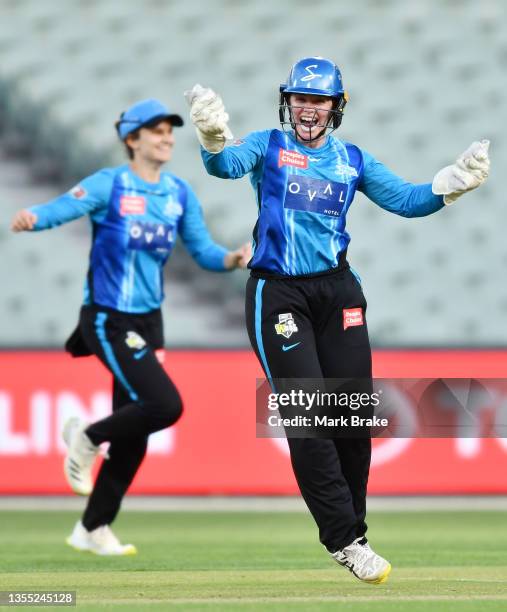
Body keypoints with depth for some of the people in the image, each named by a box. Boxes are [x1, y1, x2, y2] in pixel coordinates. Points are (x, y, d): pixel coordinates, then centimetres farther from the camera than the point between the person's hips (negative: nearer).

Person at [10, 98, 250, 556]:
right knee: (165, 405, -21)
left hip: (148, 323, 7)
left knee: (134, 437, 8)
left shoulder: (180, 194, 7)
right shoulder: (109, 184, -10)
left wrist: (231, 259, -17)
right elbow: (64, 208, -27)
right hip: (108, 322, -7)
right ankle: (86, 438, 5)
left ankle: (93, 529, 21)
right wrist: (32, 218, -50)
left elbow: (203, 251, 6)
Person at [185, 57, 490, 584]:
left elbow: (407, 200, 6)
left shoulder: (353, 160, 12)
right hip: (277, 292, -4)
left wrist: (450, 185, -14)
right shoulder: (267, 146, 3)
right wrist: (213, 141, -41)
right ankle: (345, 540, -6)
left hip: (337, 290, 4)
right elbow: (228, 165, -17)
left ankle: (349, 528, 16)